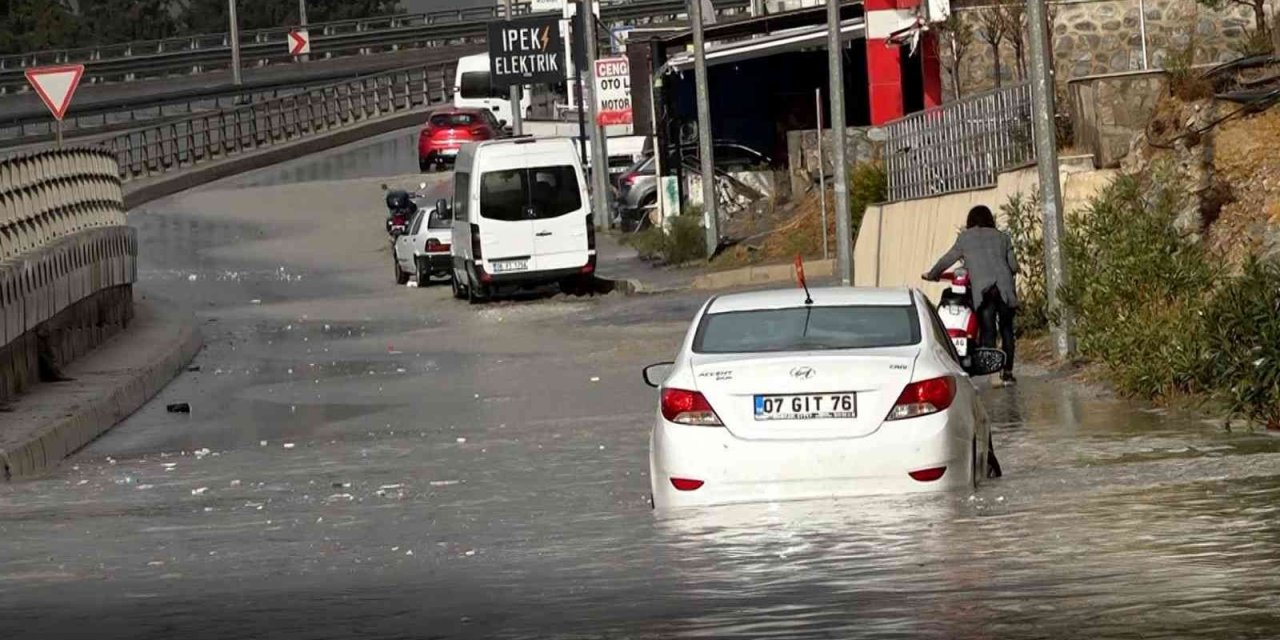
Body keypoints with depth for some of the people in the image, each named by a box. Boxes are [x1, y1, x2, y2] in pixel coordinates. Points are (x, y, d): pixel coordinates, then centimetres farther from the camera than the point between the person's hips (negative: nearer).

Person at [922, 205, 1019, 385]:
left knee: (987, 332, -3)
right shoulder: (1002, 237, 18)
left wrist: (931, 274, 35)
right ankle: (1007, 371, 9)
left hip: (982, 289, -2)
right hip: (1005, 288, 2)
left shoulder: (966, 237, 13)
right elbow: (1013, 265, 17)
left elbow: (947, 259, 19)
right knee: (1006, 331, 10)